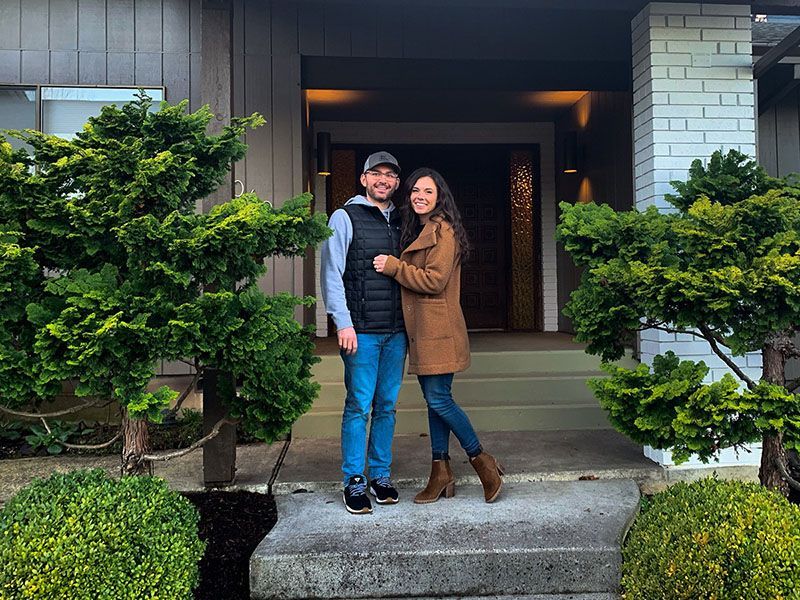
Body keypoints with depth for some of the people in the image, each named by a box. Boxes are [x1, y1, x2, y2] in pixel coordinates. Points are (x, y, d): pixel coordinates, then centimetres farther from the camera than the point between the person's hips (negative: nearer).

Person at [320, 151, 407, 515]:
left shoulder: (400, 222, 16)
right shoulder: (346, 217, 1)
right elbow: (331, 274, -5)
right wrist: (343, 323, -12)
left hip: (396, 331, 5)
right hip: (361, 330, -5)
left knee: (387, 405, 10)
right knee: (359, 405, -3)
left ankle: (380, 475, 21)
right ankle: (354, 481, 9)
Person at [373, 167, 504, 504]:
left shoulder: (443, 231, -10)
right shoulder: (417, 231, 20)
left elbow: (435, 279, -19)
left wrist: (393, 267, -14)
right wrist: (394, 266, 7)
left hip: (439, 330, -9)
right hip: (421, 330, 9)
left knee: (438, 399, -8)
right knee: (434, 400, 10)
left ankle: (484, 463, 9)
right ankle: (441, 474, 18)